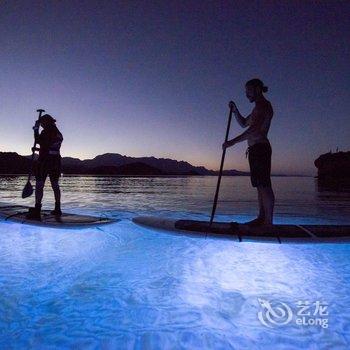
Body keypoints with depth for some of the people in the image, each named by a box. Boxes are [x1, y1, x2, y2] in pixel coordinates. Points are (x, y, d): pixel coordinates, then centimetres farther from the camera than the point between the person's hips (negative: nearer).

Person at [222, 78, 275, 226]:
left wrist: (233, 141, -26)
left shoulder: (263, 105, -8)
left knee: (264, 185, -11)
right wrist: (235, 110, 15)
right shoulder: (259, 108, 23)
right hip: (257, 149, 10)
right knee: (261, 186, 10)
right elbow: (244, 123, 32)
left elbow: (254, 129, -23)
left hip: (259, 147, -10)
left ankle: (268, 221, -8)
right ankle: (261, 218, 15)